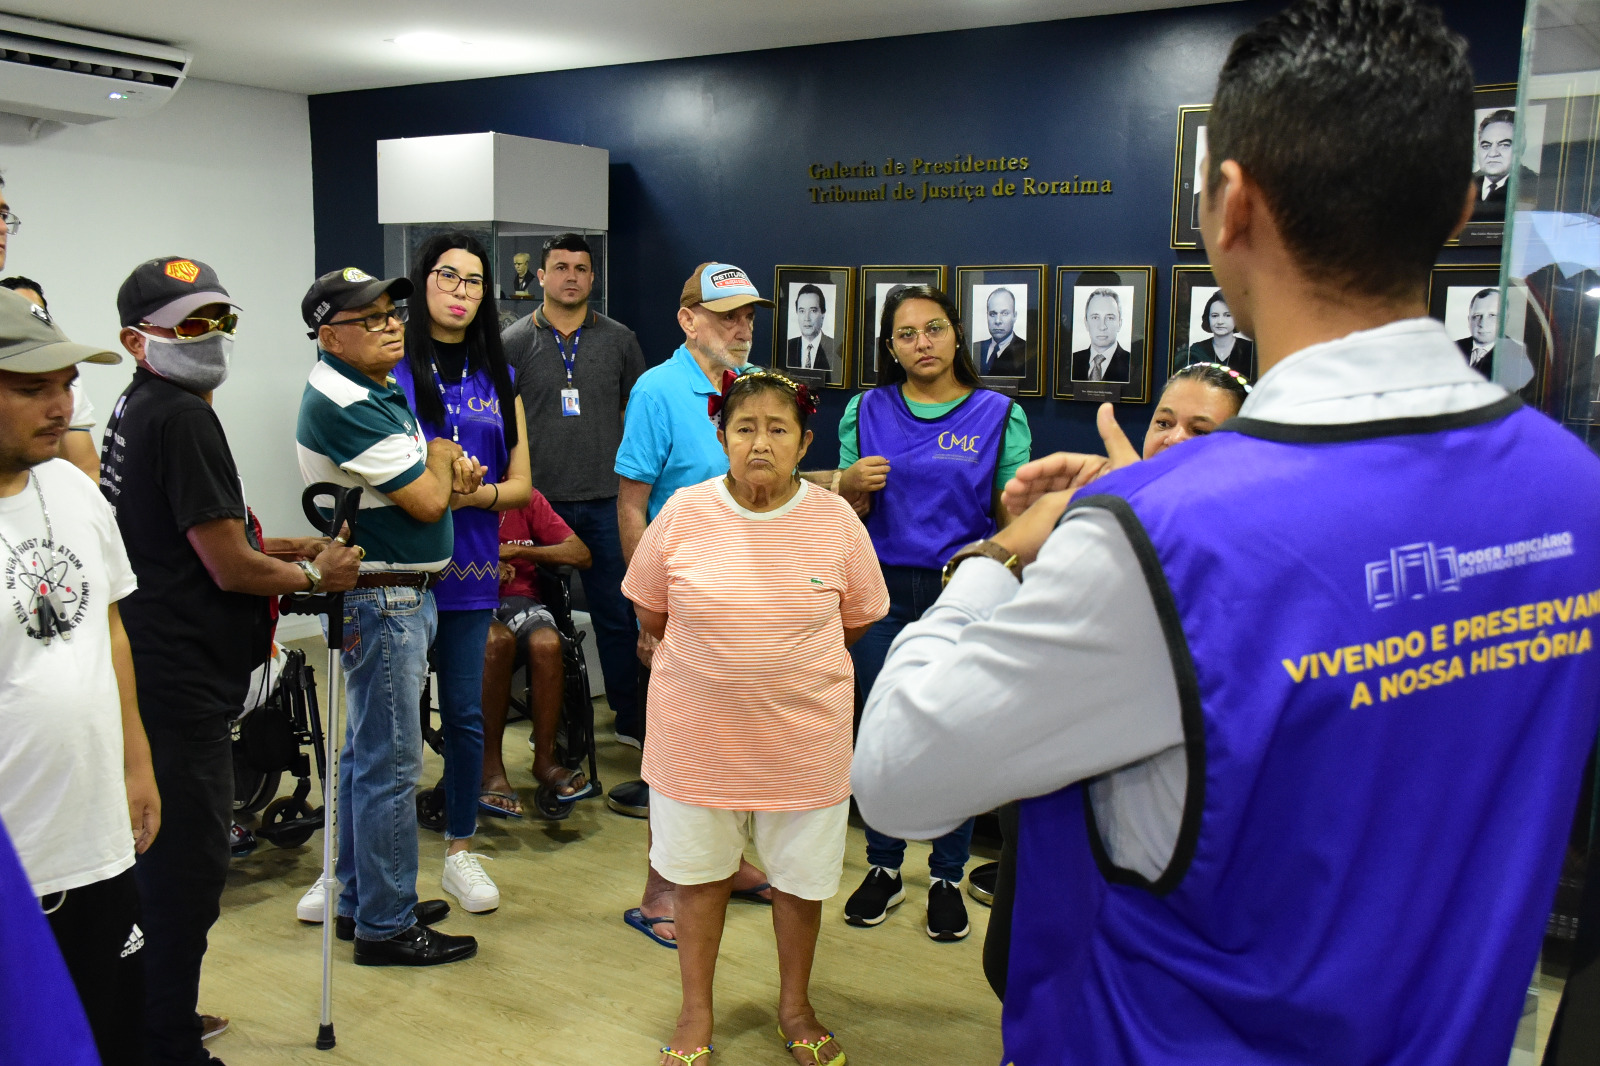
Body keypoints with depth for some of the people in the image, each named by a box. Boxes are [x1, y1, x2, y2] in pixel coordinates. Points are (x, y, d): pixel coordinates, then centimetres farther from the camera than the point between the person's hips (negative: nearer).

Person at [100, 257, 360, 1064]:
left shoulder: (134, 409, 14)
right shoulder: (185, 419, -18)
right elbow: (232, 568, -19)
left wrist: (287, 548, 12)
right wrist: (317, 574, -1)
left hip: (152, 669, 11)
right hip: (180, 685, -11)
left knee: (160, 862, 22)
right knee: (187, 871, 0)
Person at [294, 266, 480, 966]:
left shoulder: (375, 389, 14)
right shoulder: (344, 403, -19)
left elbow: (429, 485, 19)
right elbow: (425, 501, -22)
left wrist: (447, 476, -4)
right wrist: (442, 460, -1)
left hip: (399, 594, 11)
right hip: (383, 599, -11)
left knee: (366, 754, 17)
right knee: (391, 764, -3)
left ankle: (361, 900, 30)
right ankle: (387, 926, 7)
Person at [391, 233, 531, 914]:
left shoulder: (498, 375, 13)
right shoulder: (391, 367, 0)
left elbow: (520, 484, 10)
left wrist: (475, 493, -10)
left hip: (470, 569, 4)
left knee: (466, 713, 10)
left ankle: (460, 849, 26)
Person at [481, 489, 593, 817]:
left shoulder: (527, 498, 8)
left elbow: (581, 555, 2)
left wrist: (515, 551, -6)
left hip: (519, 597, 2)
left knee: (547, 642, -32)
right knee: (497, 640, -36)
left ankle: (545, 761, -20)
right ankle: (490, 768, -28)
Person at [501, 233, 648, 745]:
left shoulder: (619, 339, 7)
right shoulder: (514, 343, 4)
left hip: (607, 501, 1)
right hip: (541, 501, 0)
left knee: (619, 613, 4)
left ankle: (631, 719, 17)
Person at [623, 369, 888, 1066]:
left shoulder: (836, 520, -7)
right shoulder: (683, 513, -8)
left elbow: (857, 622, 5)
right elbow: (652, 616, 5)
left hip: (804, 738, 0)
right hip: (699, 734, 0)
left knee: (800, 878, 15)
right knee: (699, 874, 15)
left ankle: (795, 1008, 39)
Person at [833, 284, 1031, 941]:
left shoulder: (999, 415, 1)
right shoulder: (866, 411, 6)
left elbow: (1011, 512, 0)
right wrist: (853, 482, -14)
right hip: (884, 589, 2)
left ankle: (947, 877, 23)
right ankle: (883, 869, 26)